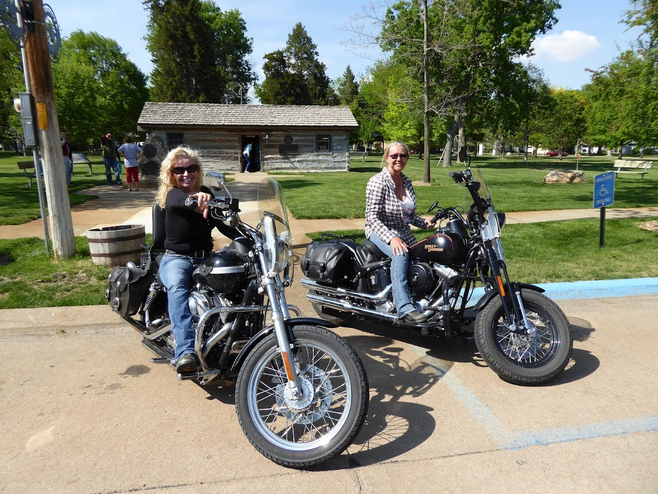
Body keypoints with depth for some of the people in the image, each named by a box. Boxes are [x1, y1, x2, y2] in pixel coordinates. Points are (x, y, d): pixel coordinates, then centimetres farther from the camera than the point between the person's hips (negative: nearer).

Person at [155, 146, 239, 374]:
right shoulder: (171, 195, -7)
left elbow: (223, 225, 6)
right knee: (177, 288, -37)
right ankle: (186, 353, -49)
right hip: (176, 259, -4)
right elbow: (182, 201, -34)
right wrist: (196, 198, -59)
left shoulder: (208, 194, 9)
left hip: (205, 258, 5)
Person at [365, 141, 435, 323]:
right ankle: (405, 308, -39)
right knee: (401, 253, -35)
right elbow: (372, 217, -20)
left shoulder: (406, 181, 10)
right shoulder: (378, 182, -13)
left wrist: (423, 222, -1)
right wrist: (391, 238, -32)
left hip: (403, 232, 8)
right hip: (380, 232, -7)